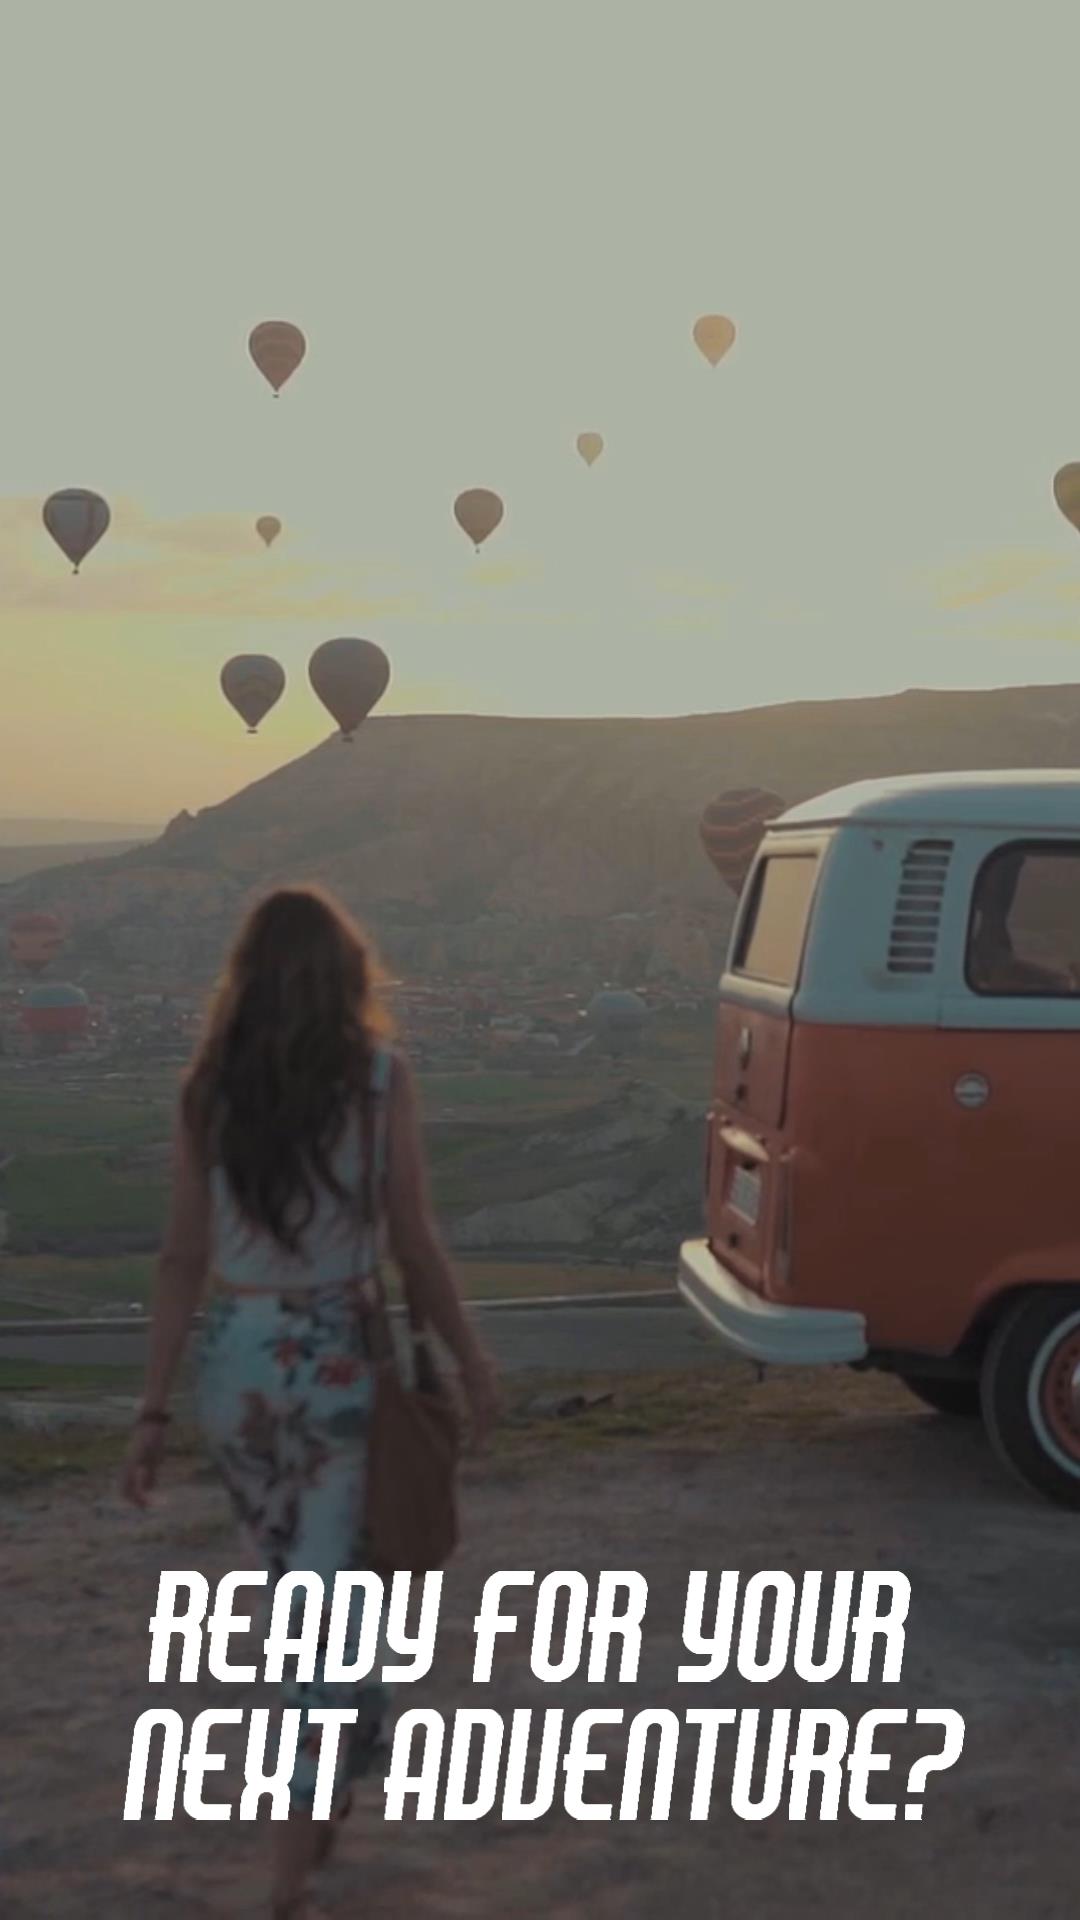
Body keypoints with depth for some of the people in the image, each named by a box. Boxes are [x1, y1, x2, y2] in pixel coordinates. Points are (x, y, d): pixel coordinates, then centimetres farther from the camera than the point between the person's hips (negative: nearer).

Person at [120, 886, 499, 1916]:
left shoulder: (208, 1087, -1)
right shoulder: (379, 1076, -8)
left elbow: (183, 1260, -2)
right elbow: (414, 1245, -8)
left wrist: (153, 1411, 4)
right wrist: (471, 1361, 6)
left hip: (234, 1360, 4)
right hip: (336, 1362, -4)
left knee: (299, 1582, 24)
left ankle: (327, 1787, 42)